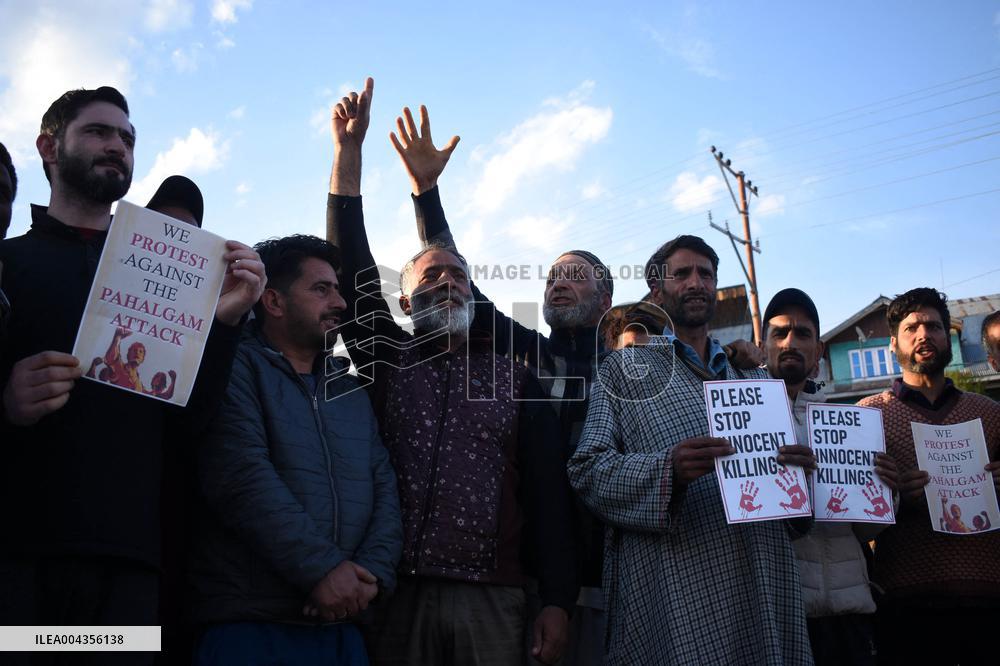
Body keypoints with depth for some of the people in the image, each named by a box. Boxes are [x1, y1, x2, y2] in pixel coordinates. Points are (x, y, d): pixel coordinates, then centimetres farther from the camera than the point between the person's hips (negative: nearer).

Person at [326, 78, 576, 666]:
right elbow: (352, 266, 1)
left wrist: (557, 600, -4)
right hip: (396, 594, 0)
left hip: (493, 599, 0)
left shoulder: (515, 379, 9)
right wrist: (349, 149, -4)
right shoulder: (387, 360, 11)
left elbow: (548, 490, 4)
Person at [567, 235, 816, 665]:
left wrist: (799, 469, -4)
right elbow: (587, 469, -5)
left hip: (764, 587, 5)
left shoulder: (754, 379, 20)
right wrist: (668, 469, -22)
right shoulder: (627, 368, 5)